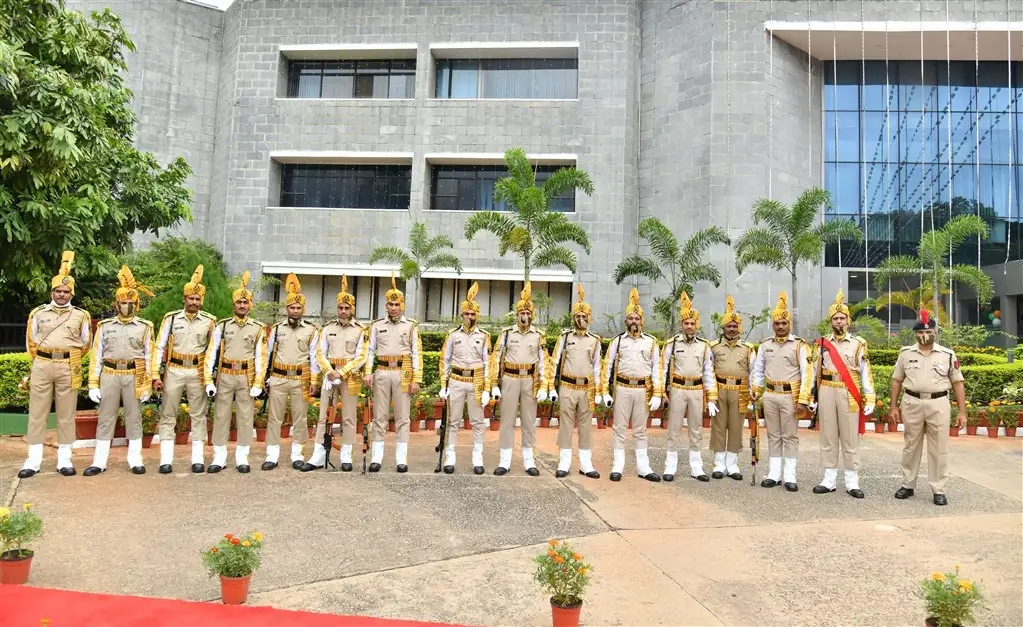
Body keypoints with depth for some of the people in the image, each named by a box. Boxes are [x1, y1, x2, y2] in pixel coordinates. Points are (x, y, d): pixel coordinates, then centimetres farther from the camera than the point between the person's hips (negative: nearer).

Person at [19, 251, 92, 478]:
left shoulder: (81, 315, 5)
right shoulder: (38, 313, 7)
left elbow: (85, 344, 15)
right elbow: (31, 343, 16)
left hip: (68, 369, -1)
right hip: (41, 366, 1)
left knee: (66, 415, 3)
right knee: (37, 414, 3)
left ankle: (64, 460, 9)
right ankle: (33, 460, 9)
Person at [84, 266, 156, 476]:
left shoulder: (145, 327, 4)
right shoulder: (104, 326, 6)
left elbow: (149, 356, 3)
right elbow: (96, 356, 6)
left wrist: (148, 385, -3)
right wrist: (93, 384, 0)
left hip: (134, 376, -1)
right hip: (109, 375, 1)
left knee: (134, 418, 5)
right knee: (106, 418, 5)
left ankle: (135, 460, 13)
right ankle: (99, 462, 12)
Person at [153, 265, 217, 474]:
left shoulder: (209, 321, 0)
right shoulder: (171, 318, 0)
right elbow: (160, 348, 1)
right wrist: (156, 376, -4)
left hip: (198, 372, 0)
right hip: (174, 371, 0)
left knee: (198, 416, 6)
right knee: (168, 415, 3)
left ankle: (198, 459, 13)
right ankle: (166, 460, 10)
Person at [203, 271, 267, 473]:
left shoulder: (258, 328, 2)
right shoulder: (222, 326, 4)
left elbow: (261, 357, 0)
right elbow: (211, 353, 1)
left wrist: (258, 383, -7)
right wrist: (209, 380, -6)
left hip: (246, 377, -1)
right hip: (225, 376, 1)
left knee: (245, 418, 5)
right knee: (221, 417, 5)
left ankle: (242, 458, 14)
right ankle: (219, 458, 14)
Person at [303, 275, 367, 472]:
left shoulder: (360, 330, -1)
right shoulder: (328, 328, 7)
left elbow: (361, 357, -7)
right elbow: (320, 353, 4)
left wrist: (341, 373, -14)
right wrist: (330, 371, -12)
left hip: (350, 378, -2)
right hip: (329, 376, 3)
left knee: (348, 418, 4)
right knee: (323, 416, 3)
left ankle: (346, 457, 12)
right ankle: (318, 455, 9)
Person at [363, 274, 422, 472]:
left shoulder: (411, 326, 3)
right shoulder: (377, 325, 8)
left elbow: (417, 354, 0)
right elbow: (370, 350, 6)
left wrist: (416, 380, -6)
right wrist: (368, 373, -8)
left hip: (403, 374, -1)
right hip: (381, 373, 1)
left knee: (402, 418, 3)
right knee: (379, 417, 4)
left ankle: (401, 459, 8)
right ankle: (376, 458, 9)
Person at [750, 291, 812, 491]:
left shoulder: (799, 345, -5)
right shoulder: (765, 345, 7)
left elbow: (806, 374, -9)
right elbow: (758, 371, 13)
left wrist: (803, 400, -14)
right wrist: (755, 393, 5)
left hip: (790, 396, -3)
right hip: (770, 396, 4)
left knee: (790, 436, 3)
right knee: (773, 436, 9)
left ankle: (790, 477, 8)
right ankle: (774, 474, 16)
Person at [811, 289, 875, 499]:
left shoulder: (858, 344, 3)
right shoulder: (822, 344, 7)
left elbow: (865, 373, 1)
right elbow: (814, 372, 8)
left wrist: (870, 399, -5)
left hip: (849, 394, -2)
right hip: (827, 393, 2)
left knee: (850, 438, 3)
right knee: (828, 437, 7)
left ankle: (852, 483, 10)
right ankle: (829, 480, 14)